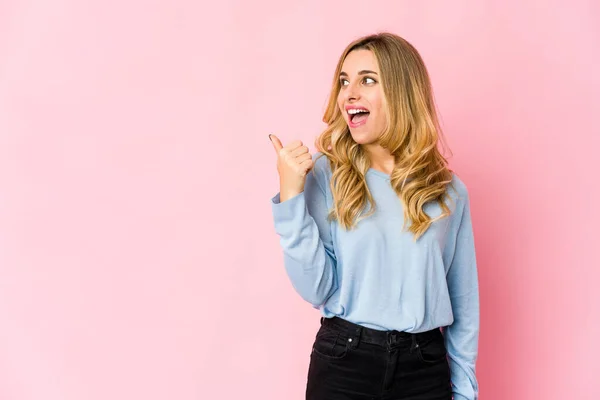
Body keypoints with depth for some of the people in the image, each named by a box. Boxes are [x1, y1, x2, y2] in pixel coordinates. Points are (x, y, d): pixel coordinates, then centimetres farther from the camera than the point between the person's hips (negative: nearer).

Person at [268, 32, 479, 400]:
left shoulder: (449, 192, 0)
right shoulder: (324, 176, -6)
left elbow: (464, 303, 6)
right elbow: (317, 289, -10)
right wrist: (291, 198, -18)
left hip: (424, 369, 2)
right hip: (342, 361, -1)